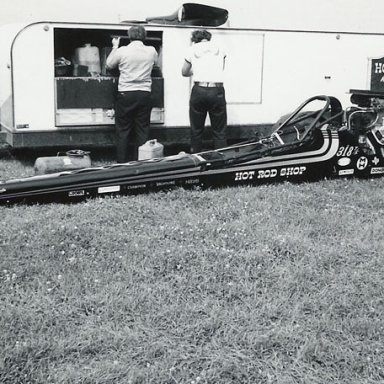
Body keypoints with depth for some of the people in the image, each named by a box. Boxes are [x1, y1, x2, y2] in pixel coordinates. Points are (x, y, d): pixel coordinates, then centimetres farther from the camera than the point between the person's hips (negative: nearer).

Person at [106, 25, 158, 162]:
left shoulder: (122, 51, -7)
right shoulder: (151, 51, -1)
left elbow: (109, 65, 10)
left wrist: (115, 47, 21)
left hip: (125, 94, -2)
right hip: (144, 94, 2)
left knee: (123, 130, 7)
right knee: (143, 131, 8)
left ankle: (122, 162, 10)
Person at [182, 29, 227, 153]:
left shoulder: (192, 49, 11)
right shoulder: (219, 49, 13)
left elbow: (184, 72, 20)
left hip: (199, 90, 0)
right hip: (217, 90, 0)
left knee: (196, 130, 12)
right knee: (219, 131, 6)